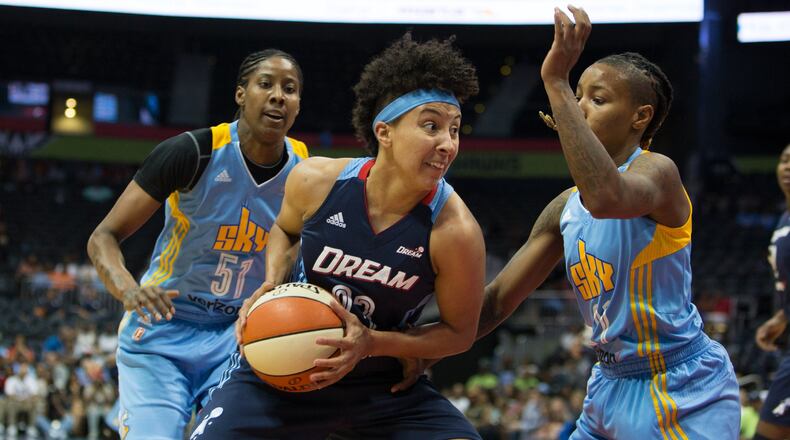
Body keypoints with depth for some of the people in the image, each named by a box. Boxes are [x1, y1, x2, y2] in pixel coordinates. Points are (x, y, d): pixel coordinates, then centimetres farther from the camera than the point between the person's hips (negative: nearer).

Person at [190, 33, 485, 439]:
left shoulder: (454, 231, -23)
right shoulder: (316, 181, -14)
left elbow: (460, 332, -8)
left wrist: (372, 344, -22)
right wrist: (271, 285, -8)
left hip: (384, 386, -1)